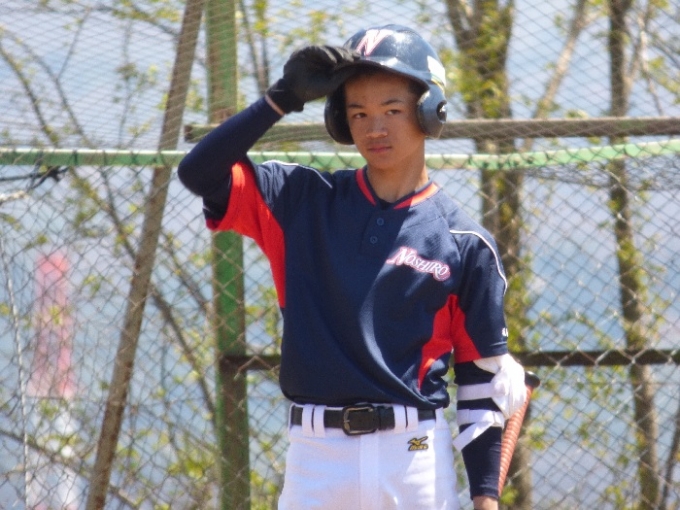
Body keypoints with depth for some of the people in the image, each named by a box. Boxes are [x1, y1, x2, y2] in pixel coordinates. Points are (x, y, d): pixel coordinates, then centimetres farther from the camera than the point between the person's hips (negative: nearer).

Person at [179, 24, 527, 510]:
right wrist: (282, 99, -10)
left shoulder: (464, 243, 3)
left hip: (416, 455, -1)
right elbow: (200, 171, -4)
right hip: (316, 454, 1)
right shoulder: (305, 201, 7)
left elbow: (484, 380, 4)